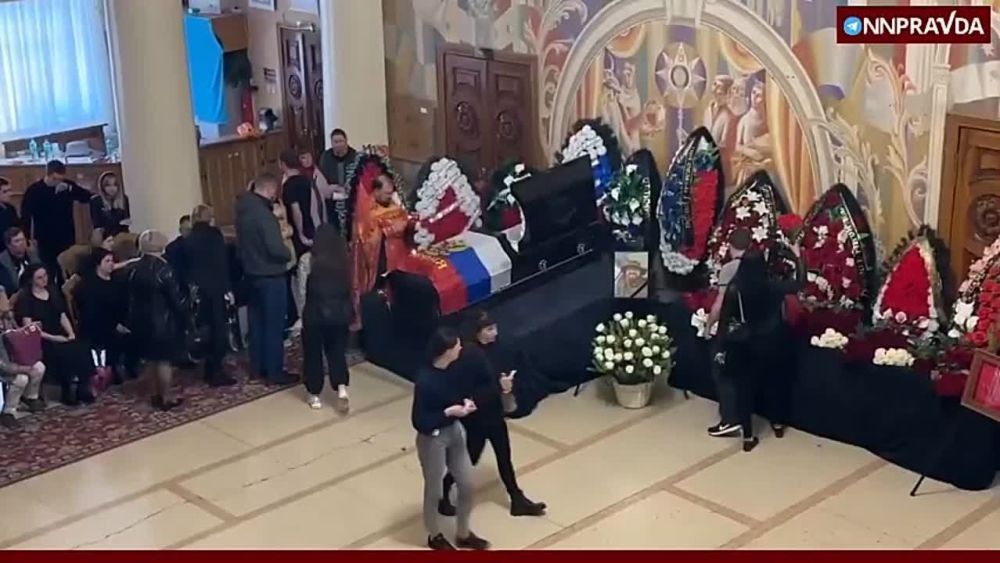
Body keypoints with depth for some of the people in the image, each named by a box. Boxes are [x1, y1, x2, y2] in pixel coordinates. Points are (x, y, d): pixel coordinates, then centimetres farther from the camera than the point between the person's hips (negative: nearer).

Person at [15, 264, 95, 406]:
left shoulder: (54, 294, 17)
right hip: (41, 341, -5)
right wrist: (53, 337, -18)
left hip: (61, 336, 5)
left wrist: (71, 333, -6)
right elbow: (28, 327, -11)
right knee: (65, 352, -32)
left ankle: (83, 388, -19)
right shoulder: (24, 298, -3)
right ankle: (68, 391, -18)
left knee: (82, 348, -25)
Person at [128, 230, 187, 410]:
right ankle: (167, 398, 11)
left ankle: (157, 394, 26)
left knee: (153, 358, 17)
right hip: (163, 321, -6)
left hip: (142, 321, 6)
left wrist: (132, 320, 13)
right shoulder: (164, 269, -18)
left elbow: (131, 298, 5)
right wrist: (184, 317, -3)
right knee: (164, 360, 3)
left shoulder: (134, 269, 0)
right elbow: (176, 298, -16)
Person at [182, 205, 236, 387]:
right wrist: (228, 288, -10)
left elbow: (186, 267, 8)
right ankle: (215, 373, -3)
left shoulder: (188, 240, 9)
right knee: (219, 329, -1)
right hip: (215, 288, -5)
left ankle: (210, 370, 16)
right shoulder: (214, 234, -7)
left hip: (198, 290, 6)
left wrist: (190, 287, 11)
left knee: (208, 328, 13)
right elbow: (222, 263, -12)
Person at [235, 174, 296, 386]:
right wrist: (289, 255, -8)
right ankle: (275, 372, 4)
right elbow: (276, 248, -26)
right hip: (270, 276, -9)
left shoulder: (243, 209, 5)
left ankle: (258, 367, 24)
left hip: (251, 273, 9)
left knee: (257, 321, 16)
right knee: (274, 325, -1)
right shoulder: (263, 214, -23)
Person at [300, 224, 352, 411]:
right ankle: (342, 389, -2)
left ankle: (315, 395, 20)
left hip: (315, 313, -2)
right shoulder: (343, 259, -2)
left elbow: (302, 290, -6)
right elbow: (350, 287, 3)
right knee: (337, 351, 15)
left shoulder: (308, 260, -9)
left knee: (313, 353, 12)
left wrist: (303, 314, 6)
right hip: (340, 312, 3)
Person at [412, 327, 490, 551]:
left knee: (467, 484, 16)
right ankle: (434, 536, 37)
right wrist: (449, 412, -27)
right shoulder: (425, 381, -29)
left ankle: (463, 534, 37)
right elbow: (419, 422, -24)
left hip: (455, 432, 8)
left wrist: (465, 403, -7)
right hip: (433, 439, -7)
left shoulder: (452, 370, -5)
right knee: (434, 490, 14)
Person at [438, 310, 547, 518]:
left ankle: (518, 501, 29)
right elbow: (466, 393, -28)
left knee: (504, 455, 16)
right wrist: (499, 386, -25)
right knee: (470, 458, 8)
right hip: (476, 417, -8)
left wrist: (504, 383, -7)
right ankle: (442, 497, 29)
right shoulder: (467, 355, -27)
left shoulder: (487, 348, 0)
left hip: (493, 412, 8)